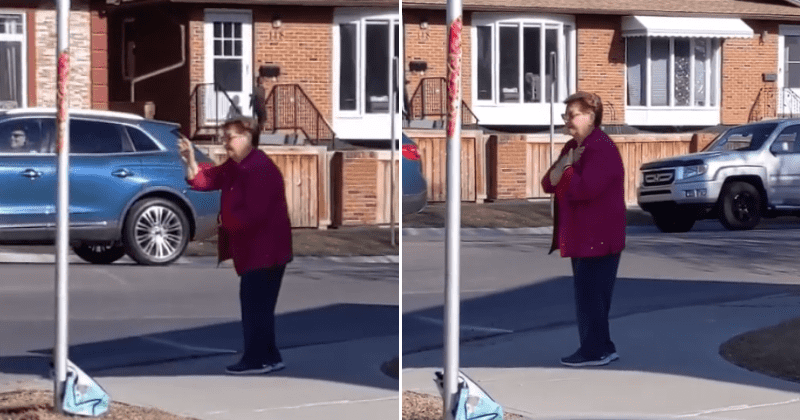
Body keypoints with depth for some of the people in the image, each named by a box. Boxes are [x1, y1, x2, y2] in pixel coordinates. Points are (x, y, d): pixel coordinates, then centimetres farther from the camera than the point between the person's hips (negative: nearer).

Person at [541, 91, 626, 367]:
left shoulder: (602, 149, -16)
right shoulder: (572, 147, 15)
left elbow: (583, 189, -27)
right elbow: (548, 184, 7)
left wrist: (566, 170, -8)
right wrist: (565, 165, -12)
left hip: (598, 237, -10)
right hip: (581, 236, 10)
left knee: (590, 293, -8)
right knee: (588, 293, 13)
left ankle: (595, 350, -3)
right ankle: (600, 348, 21)